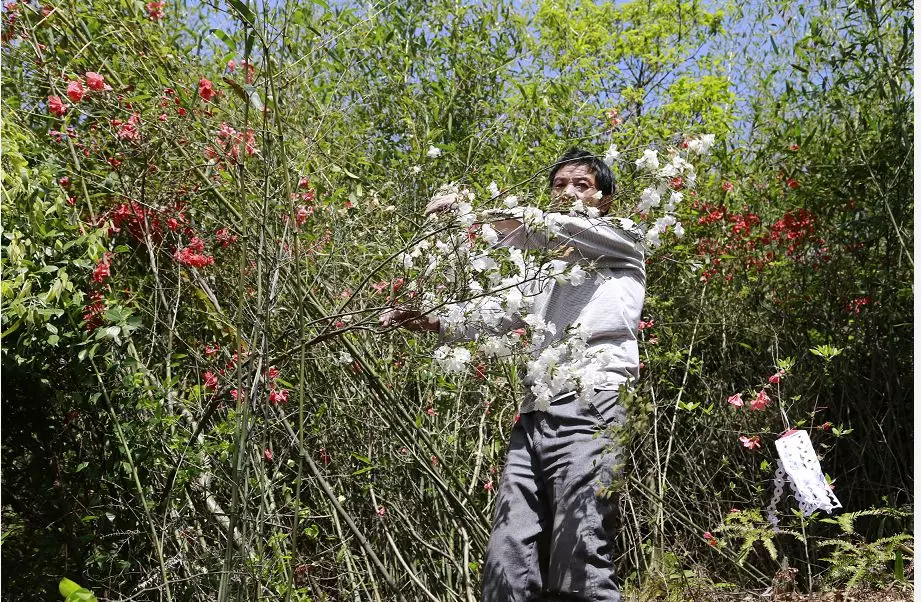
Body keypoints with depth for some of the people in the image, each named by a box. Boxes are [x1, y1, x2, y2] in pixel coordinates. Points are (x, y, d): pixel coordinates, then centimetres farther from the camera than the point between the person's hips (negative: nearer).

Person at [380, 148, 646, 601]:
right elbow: (498, 317, 25)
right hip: (534, 415, 6)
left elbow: (546, 227, -4)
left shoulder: (624, 238, 12)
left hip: (590, 409, -6)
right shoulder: (545, 264, 31)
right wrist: (432, 322, 10)